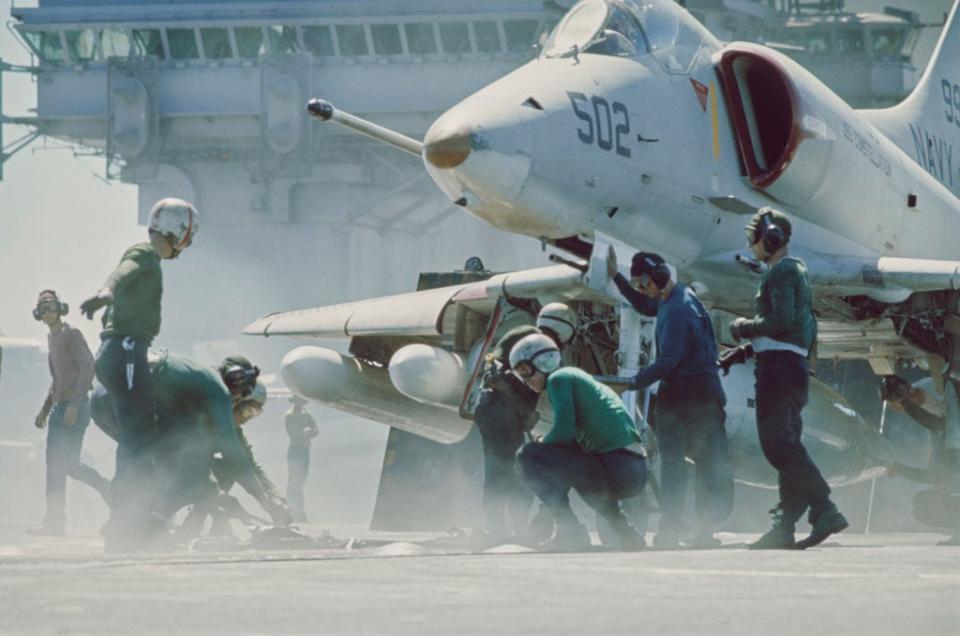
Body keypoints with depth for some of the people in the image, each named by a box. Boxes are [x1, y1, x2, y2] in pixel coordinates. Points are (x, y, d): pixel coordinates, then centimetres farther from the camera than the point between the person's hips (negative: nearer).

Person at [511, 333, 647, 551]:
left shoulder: (558, 379, -4)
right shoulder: (577, 377, 24)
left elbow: (563, 432, -13)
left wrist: (541, 443, 6)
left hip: (618, 472, -10)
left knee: (529, 455, -9)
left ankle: (570, 530, -12)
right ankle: (625, 531, 29)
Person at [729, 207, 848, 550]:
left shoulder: (781, 271, -8)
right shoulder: (798, 271, 23)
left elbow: (782, 319, -21)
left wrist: (745, 328, -7)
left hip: (779, 364, -11)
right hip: (796, 364, 11)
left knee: (777, 444, -16)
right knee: (787, 445, 7)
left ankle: (824, 510, -25)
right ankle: (785, 526, 4)